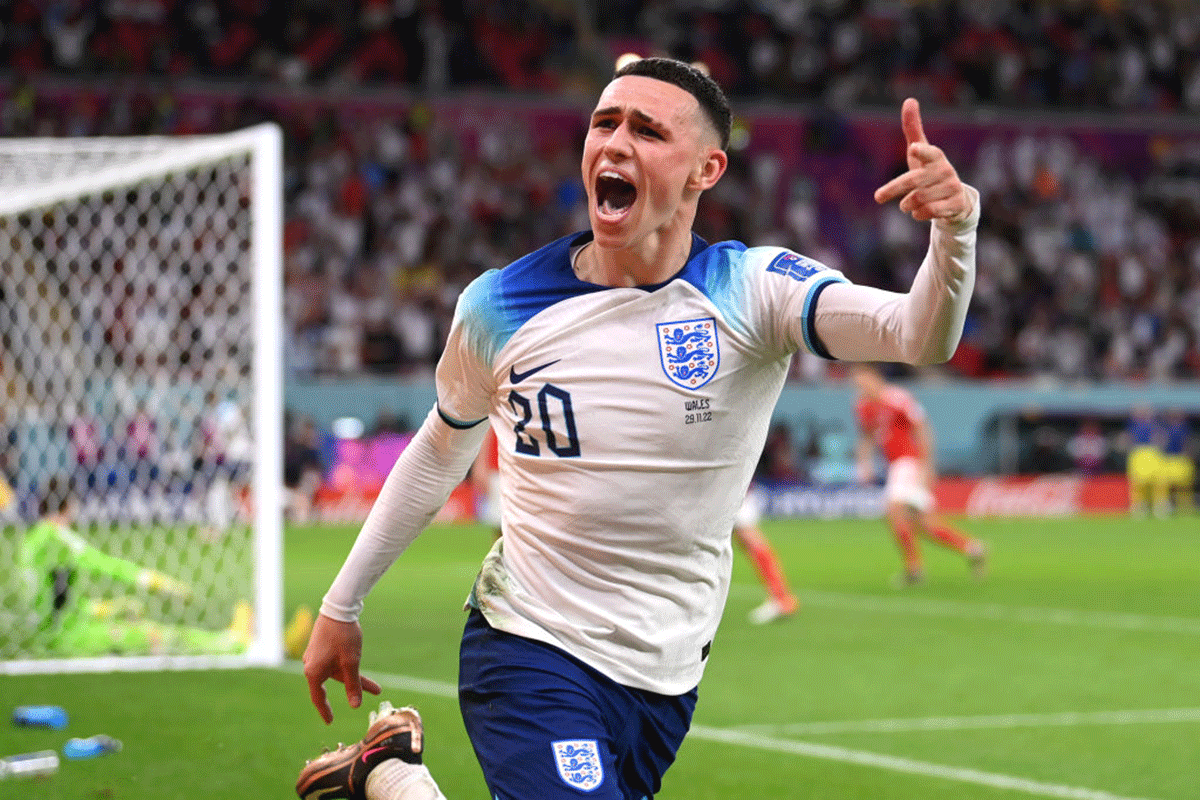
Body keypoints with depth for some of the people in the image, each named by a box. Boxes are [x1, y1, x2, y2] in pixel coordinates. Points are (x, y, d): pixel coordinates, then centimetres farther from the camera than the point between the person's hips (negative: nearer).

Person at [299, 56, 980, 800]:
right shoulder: (499, 306, -4)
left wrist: (954, 225, -46)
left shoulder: (751, 292, -9)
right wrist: (342, 606, 18)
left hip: (666, 680, 2)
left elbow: (918, 335, -25)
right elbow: (440, 454, 13)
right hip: (529, 650, -2)